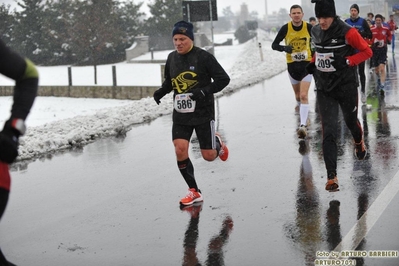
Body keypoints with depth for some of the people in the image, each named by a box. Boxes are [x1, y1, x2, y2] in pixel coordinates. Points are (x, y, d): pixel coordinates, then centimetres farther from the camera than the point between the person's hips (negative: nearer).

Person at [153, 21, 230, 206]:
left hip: (203, 113, -4)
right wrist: (161, 92, -1)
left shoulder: (203, 57, -13)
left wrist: (205, 91, -24)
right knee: (180, 150, -10)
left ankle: (217, 144, 41)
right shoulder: (172, 58, 4)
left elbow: (224, 79, -12)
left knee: (208, 156, 1)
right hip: (181, 114, 4)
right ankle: (194, 192, 5)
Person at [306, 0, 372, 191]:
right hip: (324, 89, 3)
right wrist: (313, 63, 3)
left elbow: (367, 52, -10)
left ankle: (359, 142, 57)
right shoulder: (315, 32, 1)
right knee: (329, 132, -5)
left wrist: (346, 61, -21)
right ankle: (331, 177, -5)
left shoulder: (347, 32, -17)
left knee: (351, 121, 19)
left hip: (346, 86, -3)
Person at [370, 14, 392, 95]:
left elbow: (389, 35, 18)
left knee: (382, 68, -15)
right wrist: (372, 44, -15)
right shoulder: (371, 29, -5)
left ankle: (382, 87, -16)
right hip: (374, 50, 1)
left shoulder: (386, 29, -2)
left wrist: (388, 40, -2)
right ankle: (380, 79, 46)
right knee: (376, 69, 13)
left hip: (383, 49, -1)